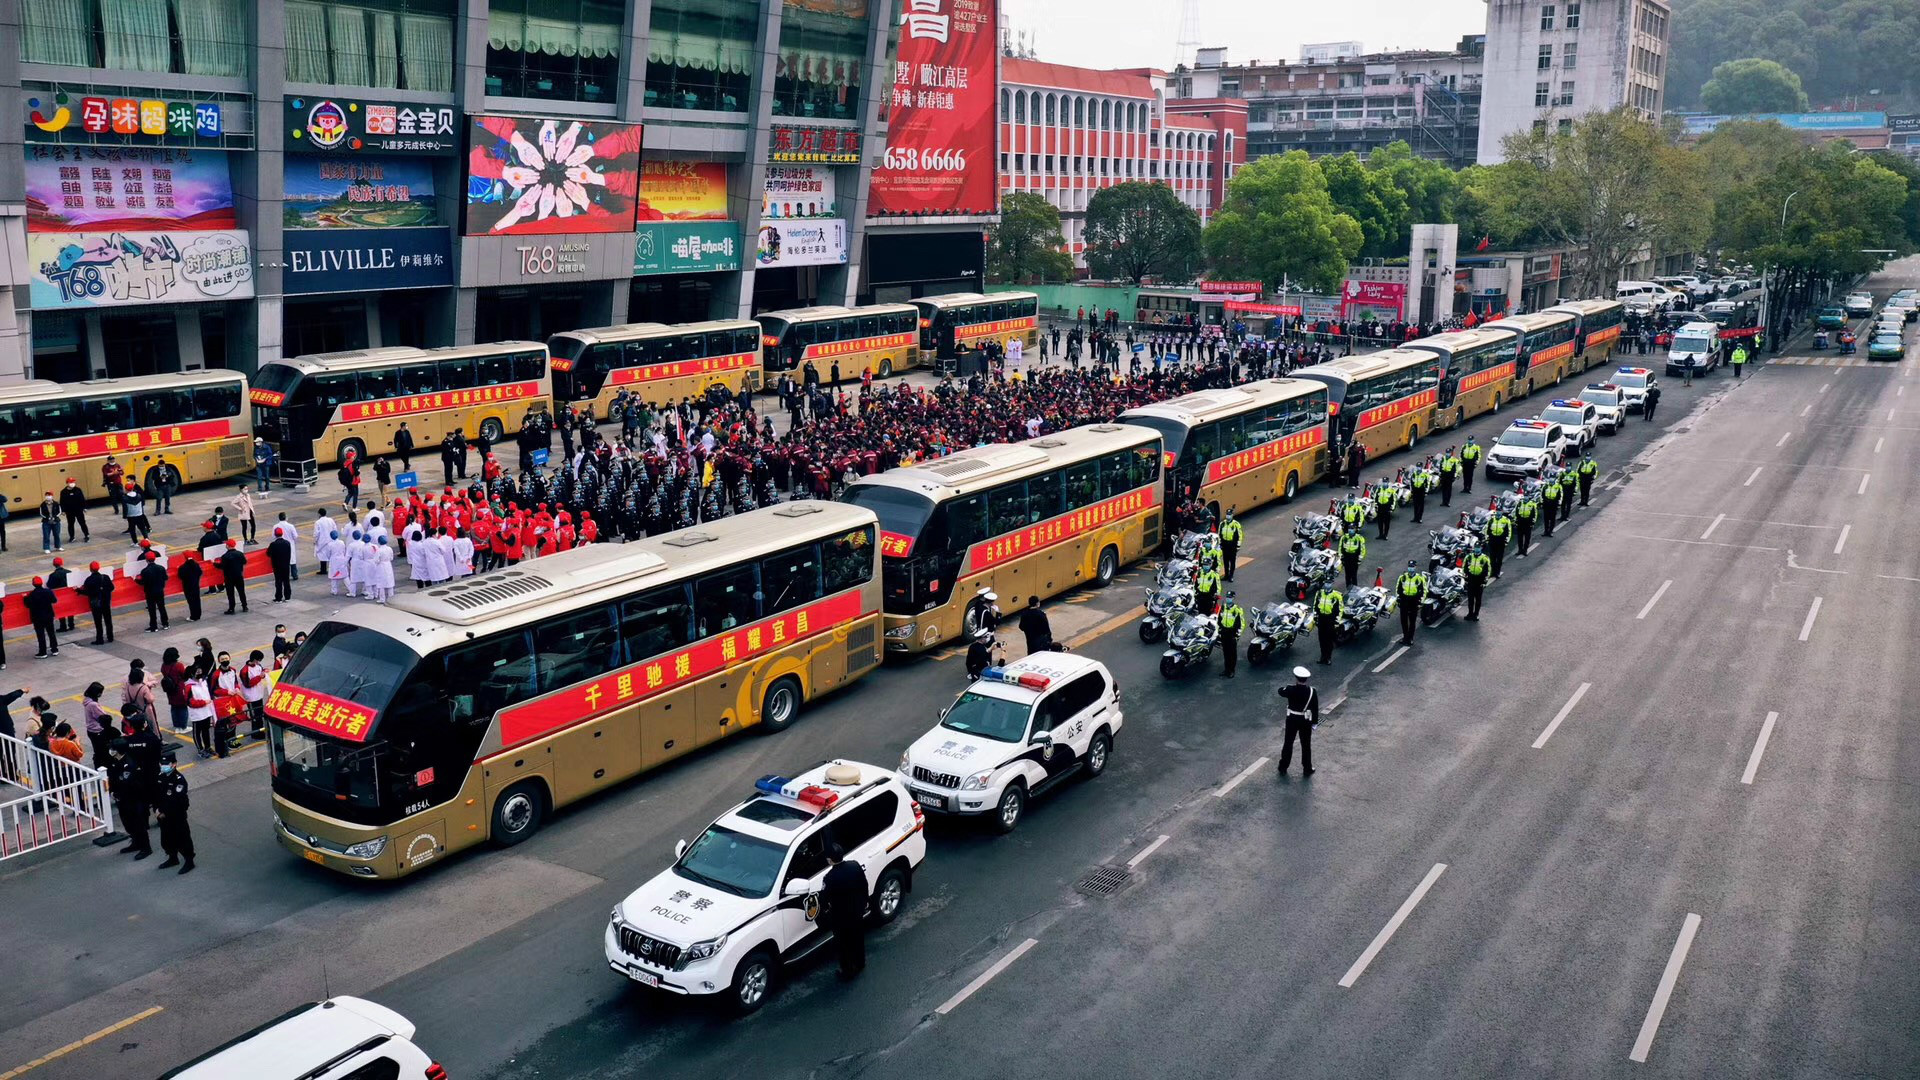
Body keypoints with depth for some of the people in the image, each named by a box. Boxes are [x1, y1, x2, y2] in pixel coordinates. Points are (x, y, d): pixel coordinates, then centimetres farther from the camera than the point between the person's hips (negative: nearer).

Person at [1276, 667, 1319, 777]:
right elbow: (1315, 708, -9)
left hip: (1292, 719, 0)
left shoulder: (1290, 689, -17)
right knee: (1306, 745, 13)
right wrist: (1315, 721, 3)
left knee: (1288, 743, 14)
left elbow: (1281, 691, 6)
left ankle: (1283, 768, 22)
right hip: (1306, 721, 0)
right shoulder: (1311, 691, -16)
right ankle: (1307, 769, 22)